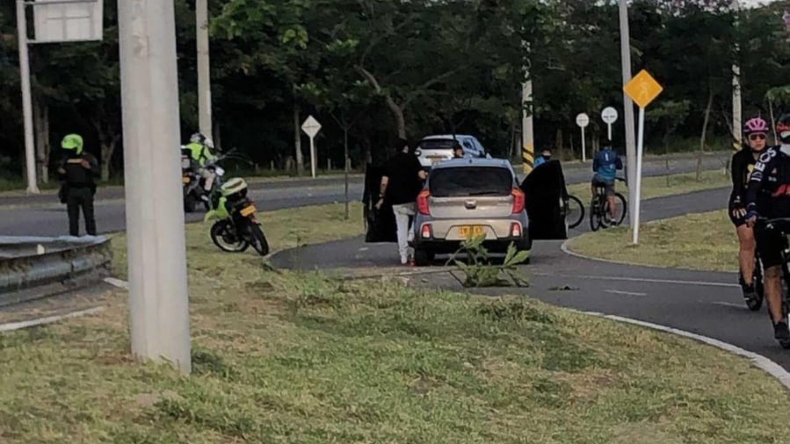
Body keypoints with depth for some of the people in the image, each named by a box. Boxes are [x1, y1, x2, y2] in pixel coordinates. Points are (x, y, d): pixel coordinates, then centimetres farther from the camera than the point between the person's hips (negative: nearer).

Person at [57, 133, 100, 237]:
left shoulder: (88, 158, 0)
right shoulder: (66, 160, 11)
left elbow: (98, 173, -4)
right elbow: (62, 177, 19)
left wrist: (89, 167, -22)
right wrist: (62, 173, -5)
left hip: (85, 190, -3)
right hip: (71, 191, 3)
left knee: (89, 216, -3)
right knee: (73, 217, 3)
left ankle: (92, 236, 1)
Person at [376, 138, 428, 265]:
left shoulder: (391, 162, 8)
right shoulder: (412, 158, -1)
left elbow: (384, 182, 2)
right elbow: (421, 175, -9)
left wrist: (382, 197, 12)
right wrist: (426, 175, 13)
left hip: (397, 201, 3)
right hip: (412, 197, -3)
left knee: (401, 228, 4)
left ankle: (404, 256, 3)